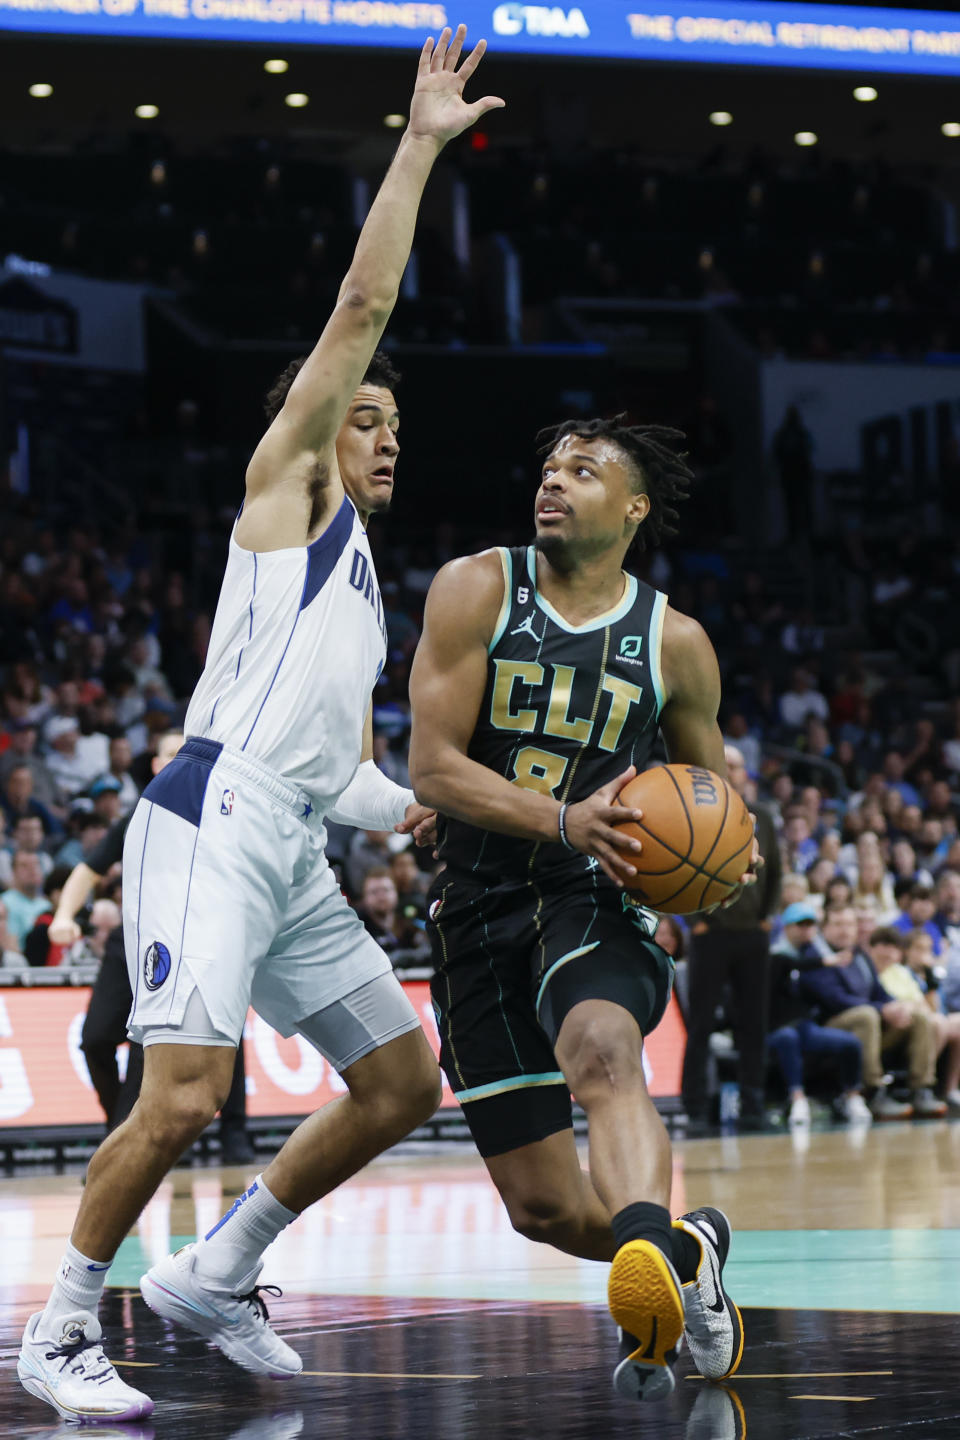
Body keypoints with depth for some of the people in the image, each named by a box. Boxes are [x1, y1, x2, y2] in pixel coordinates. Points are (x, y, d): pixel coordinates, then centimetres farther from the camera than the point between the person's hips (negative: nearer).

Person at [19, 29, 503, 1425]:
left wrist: (404, 803, 11)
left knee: (404, 1081, 8)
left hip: (295, 853, 9)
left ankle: (214, 1272, 18)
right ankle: (61, 1326, -6)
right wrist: (418, 146, -1)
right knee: (185, 1094, -20)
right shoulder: (286, 482, 6)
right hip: (214, 819, -9)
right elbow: (363, 303, -4)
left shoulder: (363, 575, 27)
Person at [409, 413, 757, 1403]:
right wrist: (568, 822, -24)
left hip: (595, 904, -1)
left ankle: (650, 1251, -58)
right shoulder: (477, 591, -2)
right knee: (543, 1208, 1)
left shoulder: (674, 643, 2)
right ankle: (689, 1250, 29)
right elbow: (432, 767, -10)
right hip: (480, 909, 1)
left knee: (601, 1052, -37)